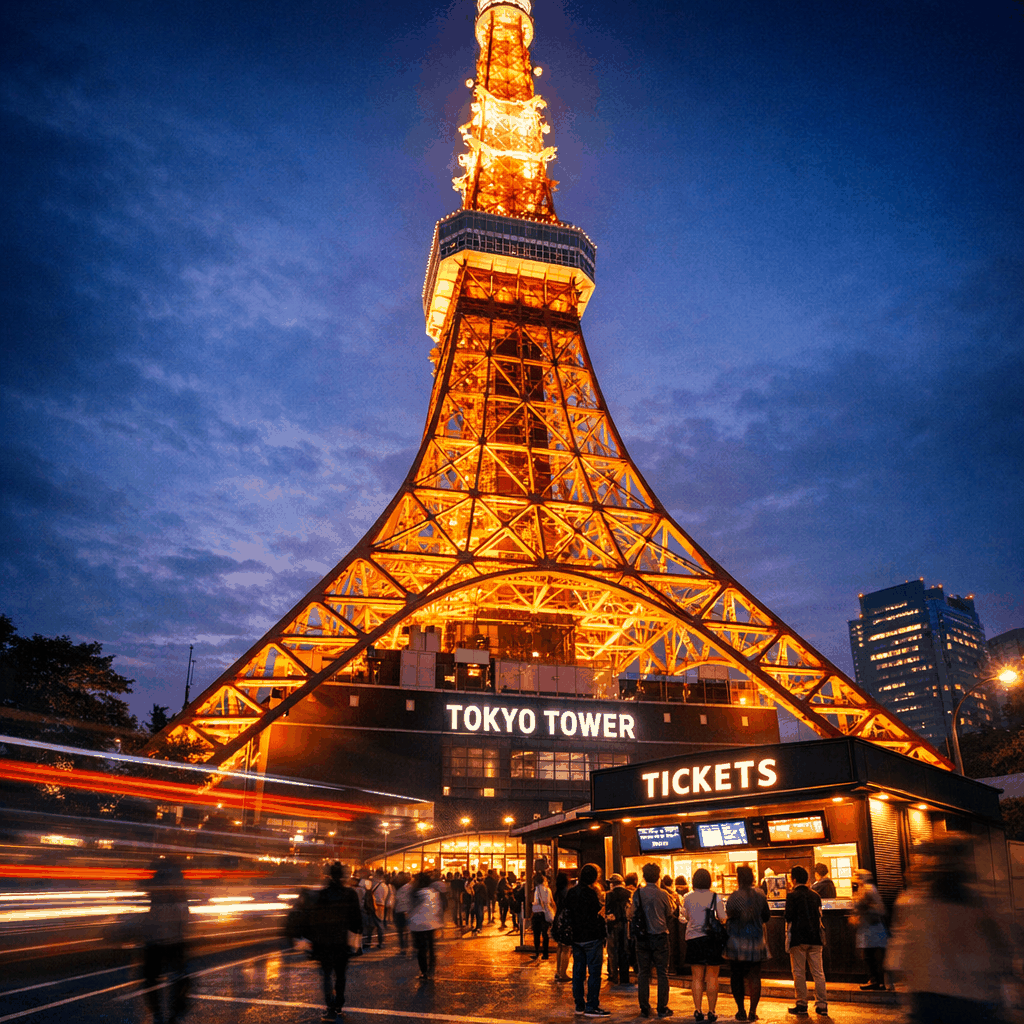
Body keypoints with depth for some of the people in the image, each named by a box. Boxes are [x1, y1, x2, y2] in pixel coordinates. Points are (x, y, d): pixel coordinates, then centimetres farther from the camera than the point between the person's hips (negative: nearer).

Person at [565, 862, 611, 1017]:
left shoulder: (571, 892, 7)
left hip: (576, 938, 7)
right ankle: (591, 1007, 1)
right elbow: (598, 915, -14)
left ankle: (579, 1005, 19)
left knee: (578, 972, 13)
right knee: (594, 972, 0)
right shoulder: (590, 893, -16)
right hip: (591, 938, -7)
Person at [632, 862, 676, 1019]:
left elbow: (632, 913, 4)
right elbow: (670, 912, 3)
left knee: (643, 973, 9)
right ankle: (662, 1008, 9)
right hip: (660, 936, -1)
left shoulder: (637, 893, -4)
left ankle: (644, 1008, 11)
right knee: (662, 973, 8)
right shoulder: (663, 894, -10)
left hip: (642, 937, 2)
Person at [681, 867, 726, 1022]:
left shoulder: (687, 898, 0)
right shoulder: (715, 897, -7)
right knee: (712, 978, 6)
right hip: (711, 938, -2)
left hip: (693, 939, 2)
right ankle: (711, 1012, 7)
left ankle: (697, 1011, 10)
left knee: (697, 978, 9)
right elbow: (722, 918, -7)